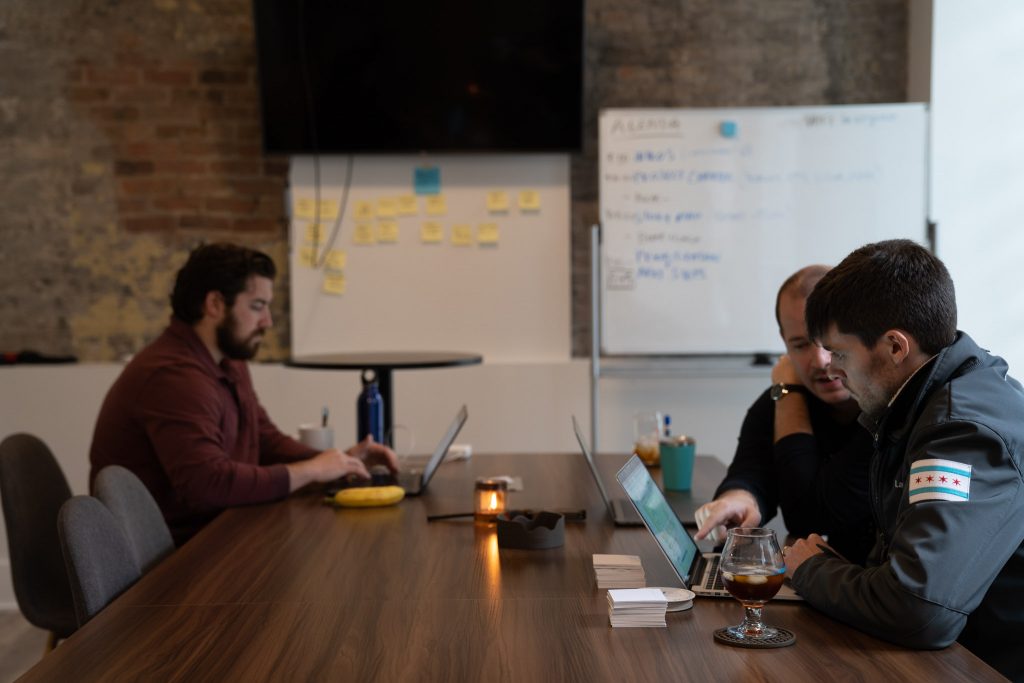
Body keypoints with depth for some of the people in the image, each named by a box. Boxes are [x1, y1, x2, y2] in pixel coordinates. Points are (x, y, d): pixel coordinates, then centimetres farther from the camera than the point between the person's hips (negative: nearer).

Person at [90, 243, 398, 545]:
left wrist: (340, 460, 0)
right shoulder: (174, 376, -23)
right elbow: (207, 484, -32)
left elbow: (266, 440, 17)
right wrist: (311, 470, -22)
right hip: (170, 552, -9)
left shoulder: (229, 362, 10)